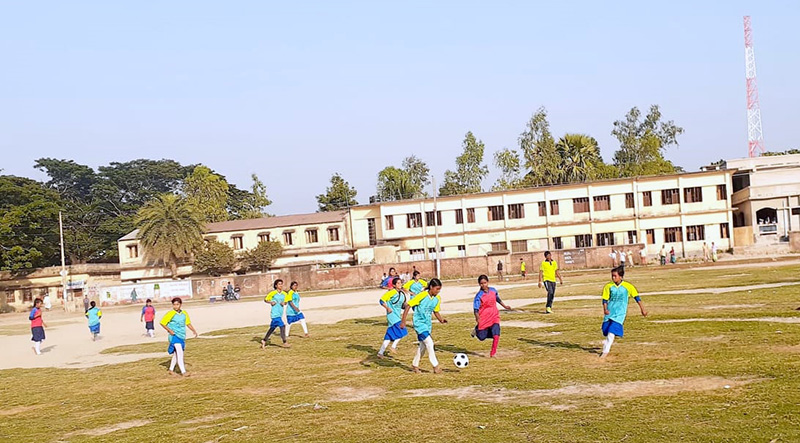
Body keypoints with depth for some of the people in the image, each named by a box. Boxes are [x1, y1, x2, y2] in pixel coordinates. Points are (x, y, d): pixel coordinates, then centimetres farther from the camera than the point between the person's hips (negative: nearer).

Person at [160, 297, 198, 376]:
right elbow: (162, 323, -5)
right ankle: (183, 372, -18)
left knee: (176, 354, 16)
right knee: (180, 352, -17)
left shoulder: (184, 313, 6)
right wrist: (169, 330, -13)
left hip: (182, 336, 6)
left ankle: (171, 369, 31)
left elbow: (188, 323, 17)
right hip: (174, 336, -6)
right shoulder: (170, 314, -9)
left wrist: (194, 330, 4)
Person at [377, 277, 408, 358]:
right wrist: (388, 308, -18)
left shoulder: (402, 294, 12)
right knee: (401, 330, -16)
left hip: (397, 316, 8)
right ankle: (394, 347, -1)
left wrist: (405, 305, -1)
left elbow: (402, 305, 20)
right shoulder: (392, 292, -11)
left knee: (389, 335, 8)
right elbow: (381, 300, -11)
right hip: (392, 315, -8)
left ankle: (381, 352, 13)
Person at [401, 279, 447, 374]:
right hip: (419, 323, -7)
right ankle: (436, 366, -8)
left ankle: (415, 365, 29)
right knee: (429, 343, -15)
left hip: (428, 324, 7)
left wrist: (441, 319, -6)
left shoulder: (437, 299, 0)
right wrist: (403, 321, -18)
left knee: (423, 345, 13)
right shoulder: (422, 296, -20)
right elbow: (408, 305, -16)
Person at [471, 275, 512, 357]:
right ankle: (476, 330, 41)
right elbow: (476, 308, -18)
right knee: (482, 337, 7)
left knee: (496, 334, -15)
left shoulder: (493, 290, 1)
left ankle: (493, 353, -4)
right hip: (483, 318, -3)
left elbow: (497, 299, 22)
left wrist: (505, 306, 30)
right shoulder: (479, 296, -14)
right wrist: (477, 319, -33)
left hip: (494, 316, 3)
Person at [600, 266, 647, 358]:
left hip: (620, 313, -3)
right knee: (607, 331, 6)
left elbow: (637, 297, 5)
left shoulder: (627, 286, -4)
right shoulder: (608, 286, -1)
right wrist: (605, 309, -18)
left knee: (612, 331, -17)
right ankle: (607, 345, 35)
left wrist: (642, 309, 6)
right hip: (609, 312, 3)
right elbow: (605, 299, -1)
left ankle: (605, 351, -15)